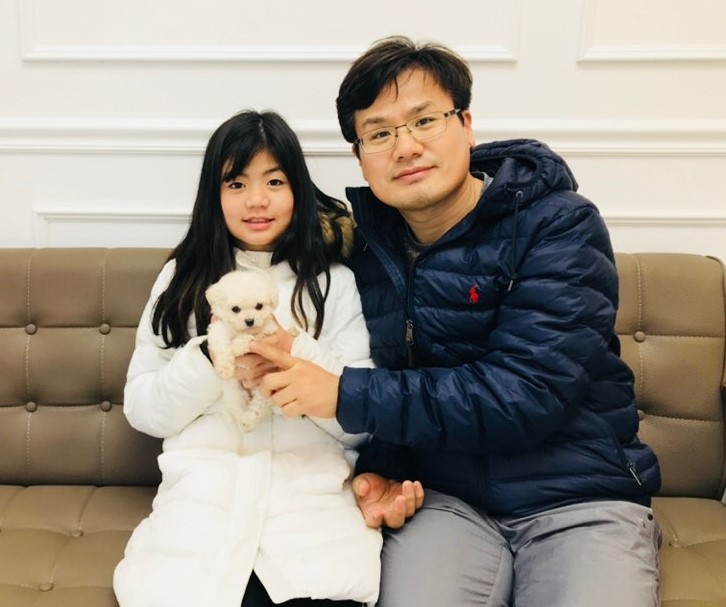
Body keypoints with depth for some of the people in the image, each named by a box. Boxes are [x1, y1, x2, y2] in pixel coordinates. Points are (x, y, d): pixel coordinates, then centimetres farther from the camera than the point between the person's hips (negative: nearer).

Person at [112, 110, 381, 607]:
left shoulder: (335, 282, 7)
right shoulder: (183, 278, 12)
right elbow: (144, 411, 6)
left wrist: (295, 351, -14)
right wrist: (211, 356, -11)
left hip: (313, 493, -1)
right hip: (202, 494, 2)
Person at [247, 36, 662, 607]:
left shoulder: (560, 226, -12)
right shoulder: (364, 243, 2)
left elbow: (526, 393, -22)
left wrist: (345, 395, -22)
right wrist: (380, 470, -8)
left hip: (581, 498, -1)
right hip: (445, 498, 2)